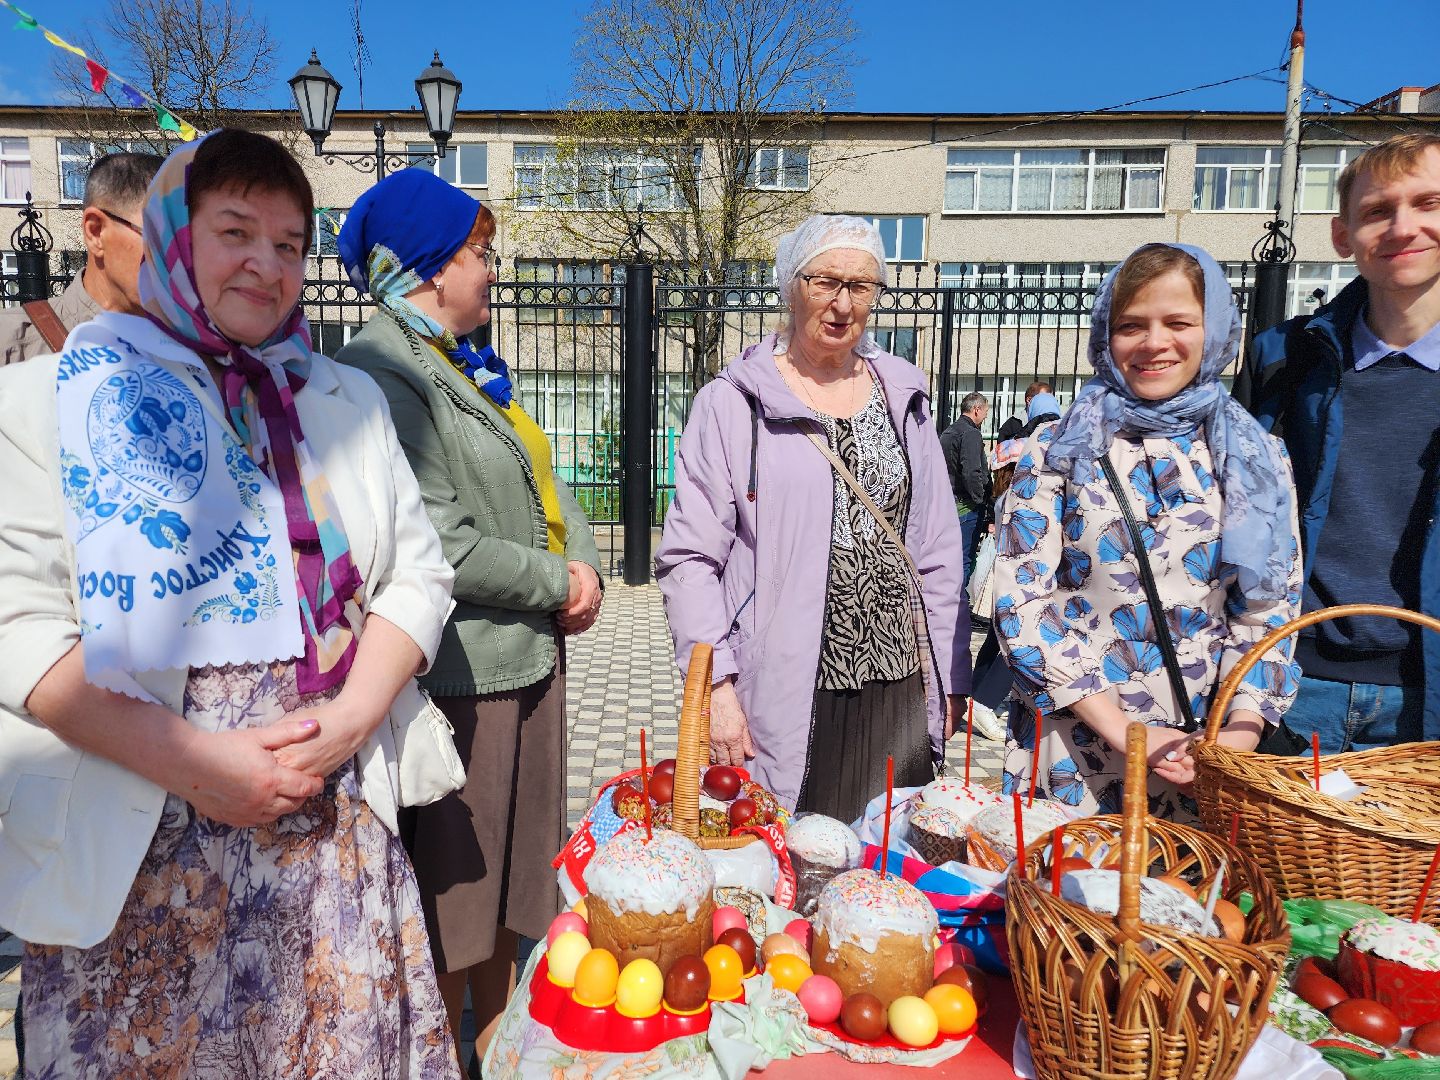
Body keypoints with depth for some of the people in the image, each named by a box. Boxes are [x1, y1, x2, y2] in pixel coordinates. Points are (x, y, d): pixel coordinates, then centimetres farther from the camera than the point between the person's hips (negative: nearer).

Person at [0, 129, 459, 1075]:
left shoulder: (348, 401, 11)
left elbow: (418, 572, 6)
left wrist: (351, 717, -9)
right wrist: (189, 757, -18)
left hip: (335, 823, 3)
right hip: (135, 847, -2)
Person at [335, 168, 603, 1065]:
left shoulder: (473, 367, 16)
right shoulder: (380, 372, -15)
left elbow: (544, 483, 17)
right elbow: (437, 543, -23)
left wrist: (586, 567, -1)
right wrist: (558, 583, -11)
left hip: (530, 654, 9)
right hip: (461, 670, -9)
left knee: (508, 871, 21)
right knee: (449, 886, 7)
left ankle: (500, 1029, 40)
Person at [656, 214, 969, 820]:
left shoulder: (902, 396, 9)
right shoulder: (732, 404, -4)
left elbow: (937, 550, 11)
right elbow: (688, 558, -6)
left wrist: (949, 678, 9)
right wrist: (716, 686, -14)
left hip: (897, 692, 4)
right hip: (781, 700, -3)